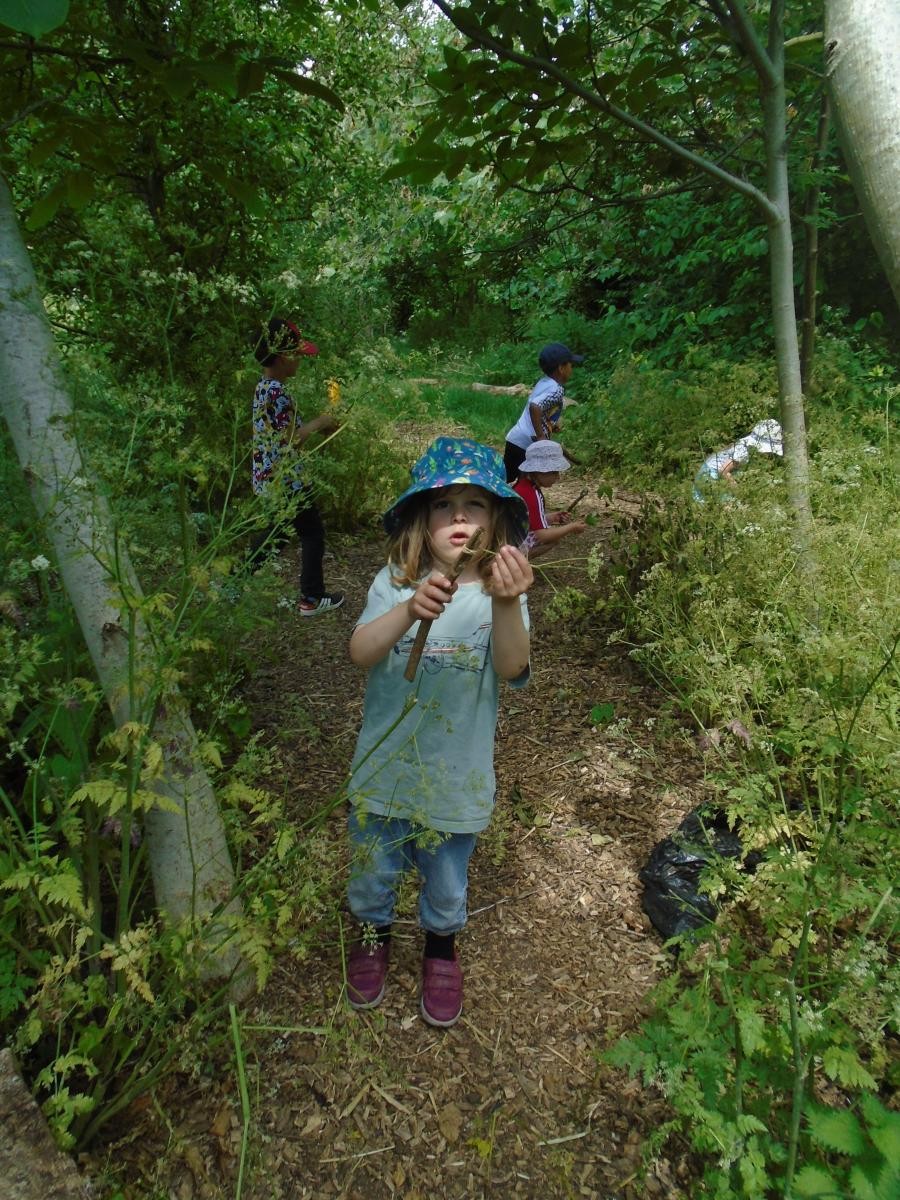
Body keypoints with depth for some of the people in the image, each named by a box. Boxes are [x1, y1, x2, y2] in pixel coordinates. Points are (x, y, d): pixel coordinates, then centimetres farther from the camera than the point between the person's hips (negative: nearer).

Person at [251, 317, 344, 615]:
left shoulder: (264, 387, 8)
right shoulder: (277, 392, -22)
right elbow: (290, 439, -23)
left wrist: (317, 425, 9)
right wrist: (318, 423, -10)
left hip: (268, 477, 10)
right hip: (285, 480, -10)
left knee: (276, 528, 25)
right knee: (313, 534, 4)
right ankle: (312, 599, 12)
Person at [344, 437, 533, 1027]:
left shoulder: (501, 591, -14)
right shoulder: (396, 583, -12)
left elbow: (512, 668, -31)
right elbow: (360, 652, -26)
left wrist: (505, 605, -51)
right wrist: (410, 611, -45)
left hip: (455, 779, -1)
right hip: (384, 767, 1)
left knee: (447, 886, 23)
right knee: (372, 873, 24)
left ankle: (442, 952, 54)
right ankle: (374, 938, 55)